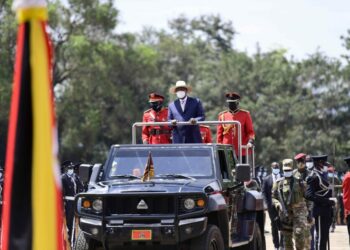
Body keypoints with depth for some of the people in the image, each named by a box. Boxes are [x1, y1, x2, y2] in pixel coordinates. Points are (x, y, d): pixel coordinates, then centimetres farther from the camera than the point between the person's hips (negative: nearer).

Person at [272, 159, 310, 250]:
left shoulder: (298, 181, 2)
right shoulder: (279, 183, 7)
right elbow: (273, 197, 9)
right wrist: (278, 205, -12)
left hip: (299, 211, -2)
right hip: (285, 212, 2)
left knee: (299, 232, -17)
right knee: (287, 236, 6)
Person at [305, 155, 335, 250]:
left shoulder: (322, 175, 15)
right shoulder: (314, 177, -15)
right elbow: (309, 195, -24)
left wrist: (330, 201, 6)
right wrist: (327, 201, -23)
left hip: (326, 211, 10)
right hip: (320, 211, -10)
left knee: (325, 237, 14)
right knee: (320, 237, -6)